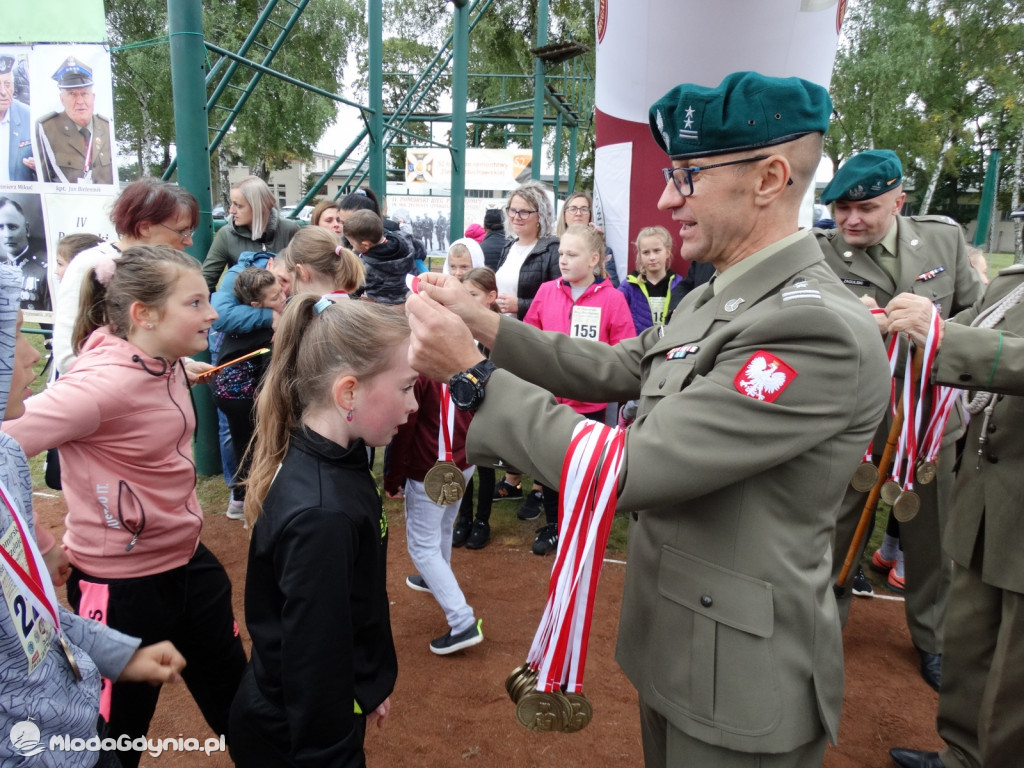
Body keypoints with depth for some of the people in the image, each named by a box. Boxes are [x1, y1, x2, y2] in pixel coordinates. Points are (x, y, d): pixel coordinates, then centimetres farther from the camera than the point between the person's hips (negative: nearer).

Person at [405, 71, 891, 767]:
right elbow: (614, 369, 8)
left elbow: (626, 470, -32)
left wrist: (472, 375, -25)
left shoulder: (818, 329, -29)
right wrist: (487, 325, -3)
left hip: (739, 685, -8)